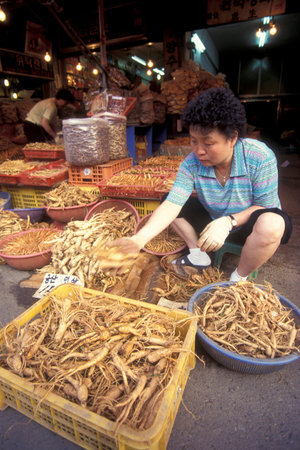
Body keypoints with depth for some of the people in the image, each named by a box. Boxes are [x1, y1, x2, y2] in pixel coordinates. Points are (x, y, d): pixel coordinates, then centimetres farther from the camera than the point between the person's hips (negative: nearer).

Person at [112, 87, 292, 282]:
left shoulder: (260, 157, -25)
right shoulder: (192, 163, -18)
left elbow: (265, 206, -20)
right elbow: (172, 204, -26)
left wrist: (228, 221, -36)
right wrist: (139, 239, -39)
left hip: (247, 223, -3)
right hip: (214, 221, 4)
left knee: (271, 225, -39)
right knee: (166, 199, -6)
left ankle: (239, 278, -10)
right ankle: (198, 255, 0)